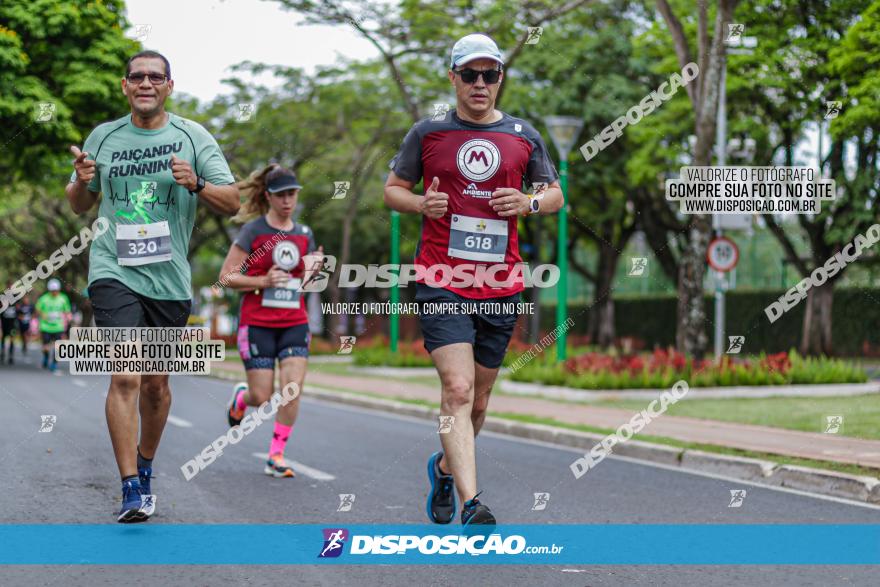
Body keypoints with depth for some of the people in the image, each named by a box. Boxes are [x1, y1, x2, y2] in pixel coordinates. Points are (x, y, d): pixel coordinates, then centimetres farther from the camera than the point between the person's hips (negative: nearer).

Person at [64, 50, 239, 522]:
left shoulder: (192, 137, 4)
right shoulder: (103, 137, 7)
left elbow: (232, 203, 1)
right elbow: (80, 205, 18)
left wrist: (196, 184, -18)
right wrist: (81, 181, -5)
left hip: (169, 279, 1)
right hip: (114, 271, -1)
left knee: (156, 383, 11)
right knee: (125, 377, -16)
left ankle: (144, 467, 35)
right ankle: (131, 489, -14)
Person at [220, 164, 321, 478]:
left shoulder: (304, 234, 10)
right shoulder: (253, 231, -4)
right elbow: (227, 276, -5)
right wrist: (263, 281, -18)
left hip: (294, 323, 4)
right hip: (257, 323, -3)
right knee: (262, 399, -4)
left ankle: (276, 457, -3)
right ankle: (241, 396, 34)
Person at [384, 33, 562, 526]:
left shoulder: (524, 136, 9)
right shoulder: (427, 133, 4)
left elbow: (555, 195, 17)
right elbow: (393, 188, 13)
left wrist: (529, 203, -5)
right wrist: (423, 204, -8)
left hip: (502, 287, 3)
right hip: (441, 283, -3)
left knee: (478, 401, 13)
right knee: (458, 390, -18)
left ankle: (444, 468, 41)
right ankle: (471, 506, -22)